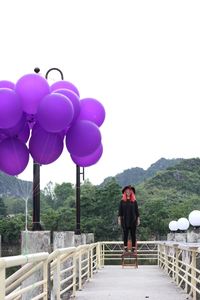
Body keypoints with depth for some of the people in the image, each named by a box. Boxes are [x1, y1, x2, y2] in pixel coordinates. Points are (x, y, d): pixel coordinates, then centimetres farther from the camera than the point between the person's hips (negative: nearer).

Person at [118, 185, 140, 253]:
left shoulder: (134, 201, 4)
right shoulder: (122, 201, 3)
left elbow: (137, 210, 6)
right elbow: (120, 211, 4)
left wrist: (138, 219, 2)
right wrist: (119, 219, -1)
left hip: (133, 220, 0)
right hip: (125, 220, 0)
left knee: (133, 234, 1)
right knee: (125, 234, 1)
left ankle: (133, 247, 5)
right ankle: (125, 247, 4)